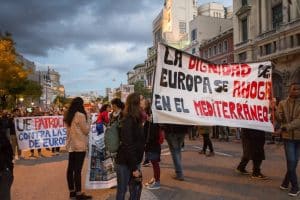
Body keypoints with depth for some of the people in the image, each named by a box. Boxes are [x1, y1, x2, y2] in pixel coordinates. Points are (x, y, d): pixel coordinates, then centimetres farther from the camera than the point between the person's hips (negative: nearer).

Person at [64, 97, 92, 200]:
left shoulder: (68, 116, 9)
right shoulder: (80, 115, -14)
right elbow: (86, 131, -9)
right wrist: (88, 119, 2)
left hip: (71, 145, 8)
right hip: (79, 145, -8)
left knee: (71, 168, 11)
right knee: (77, 169, -5)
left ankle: (72, 191, 21)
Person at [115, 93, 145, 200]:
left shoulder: (135, 119, 8)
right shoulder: (128, 121, -19)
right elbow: (127, 146, -23)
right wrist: (134, 168, -20)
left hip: (133, 161, 8)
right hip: (125, 163, -8)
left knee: (136, 190, 15)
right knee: (122, 191, 6)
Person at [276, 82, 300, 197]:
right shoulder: (283, 103, 1)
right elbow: (279, 119, -9)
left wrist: (286, 127, -30)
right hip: (288, 136, 0)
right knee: (291, 162, -2)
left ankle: (286, 182, 29)